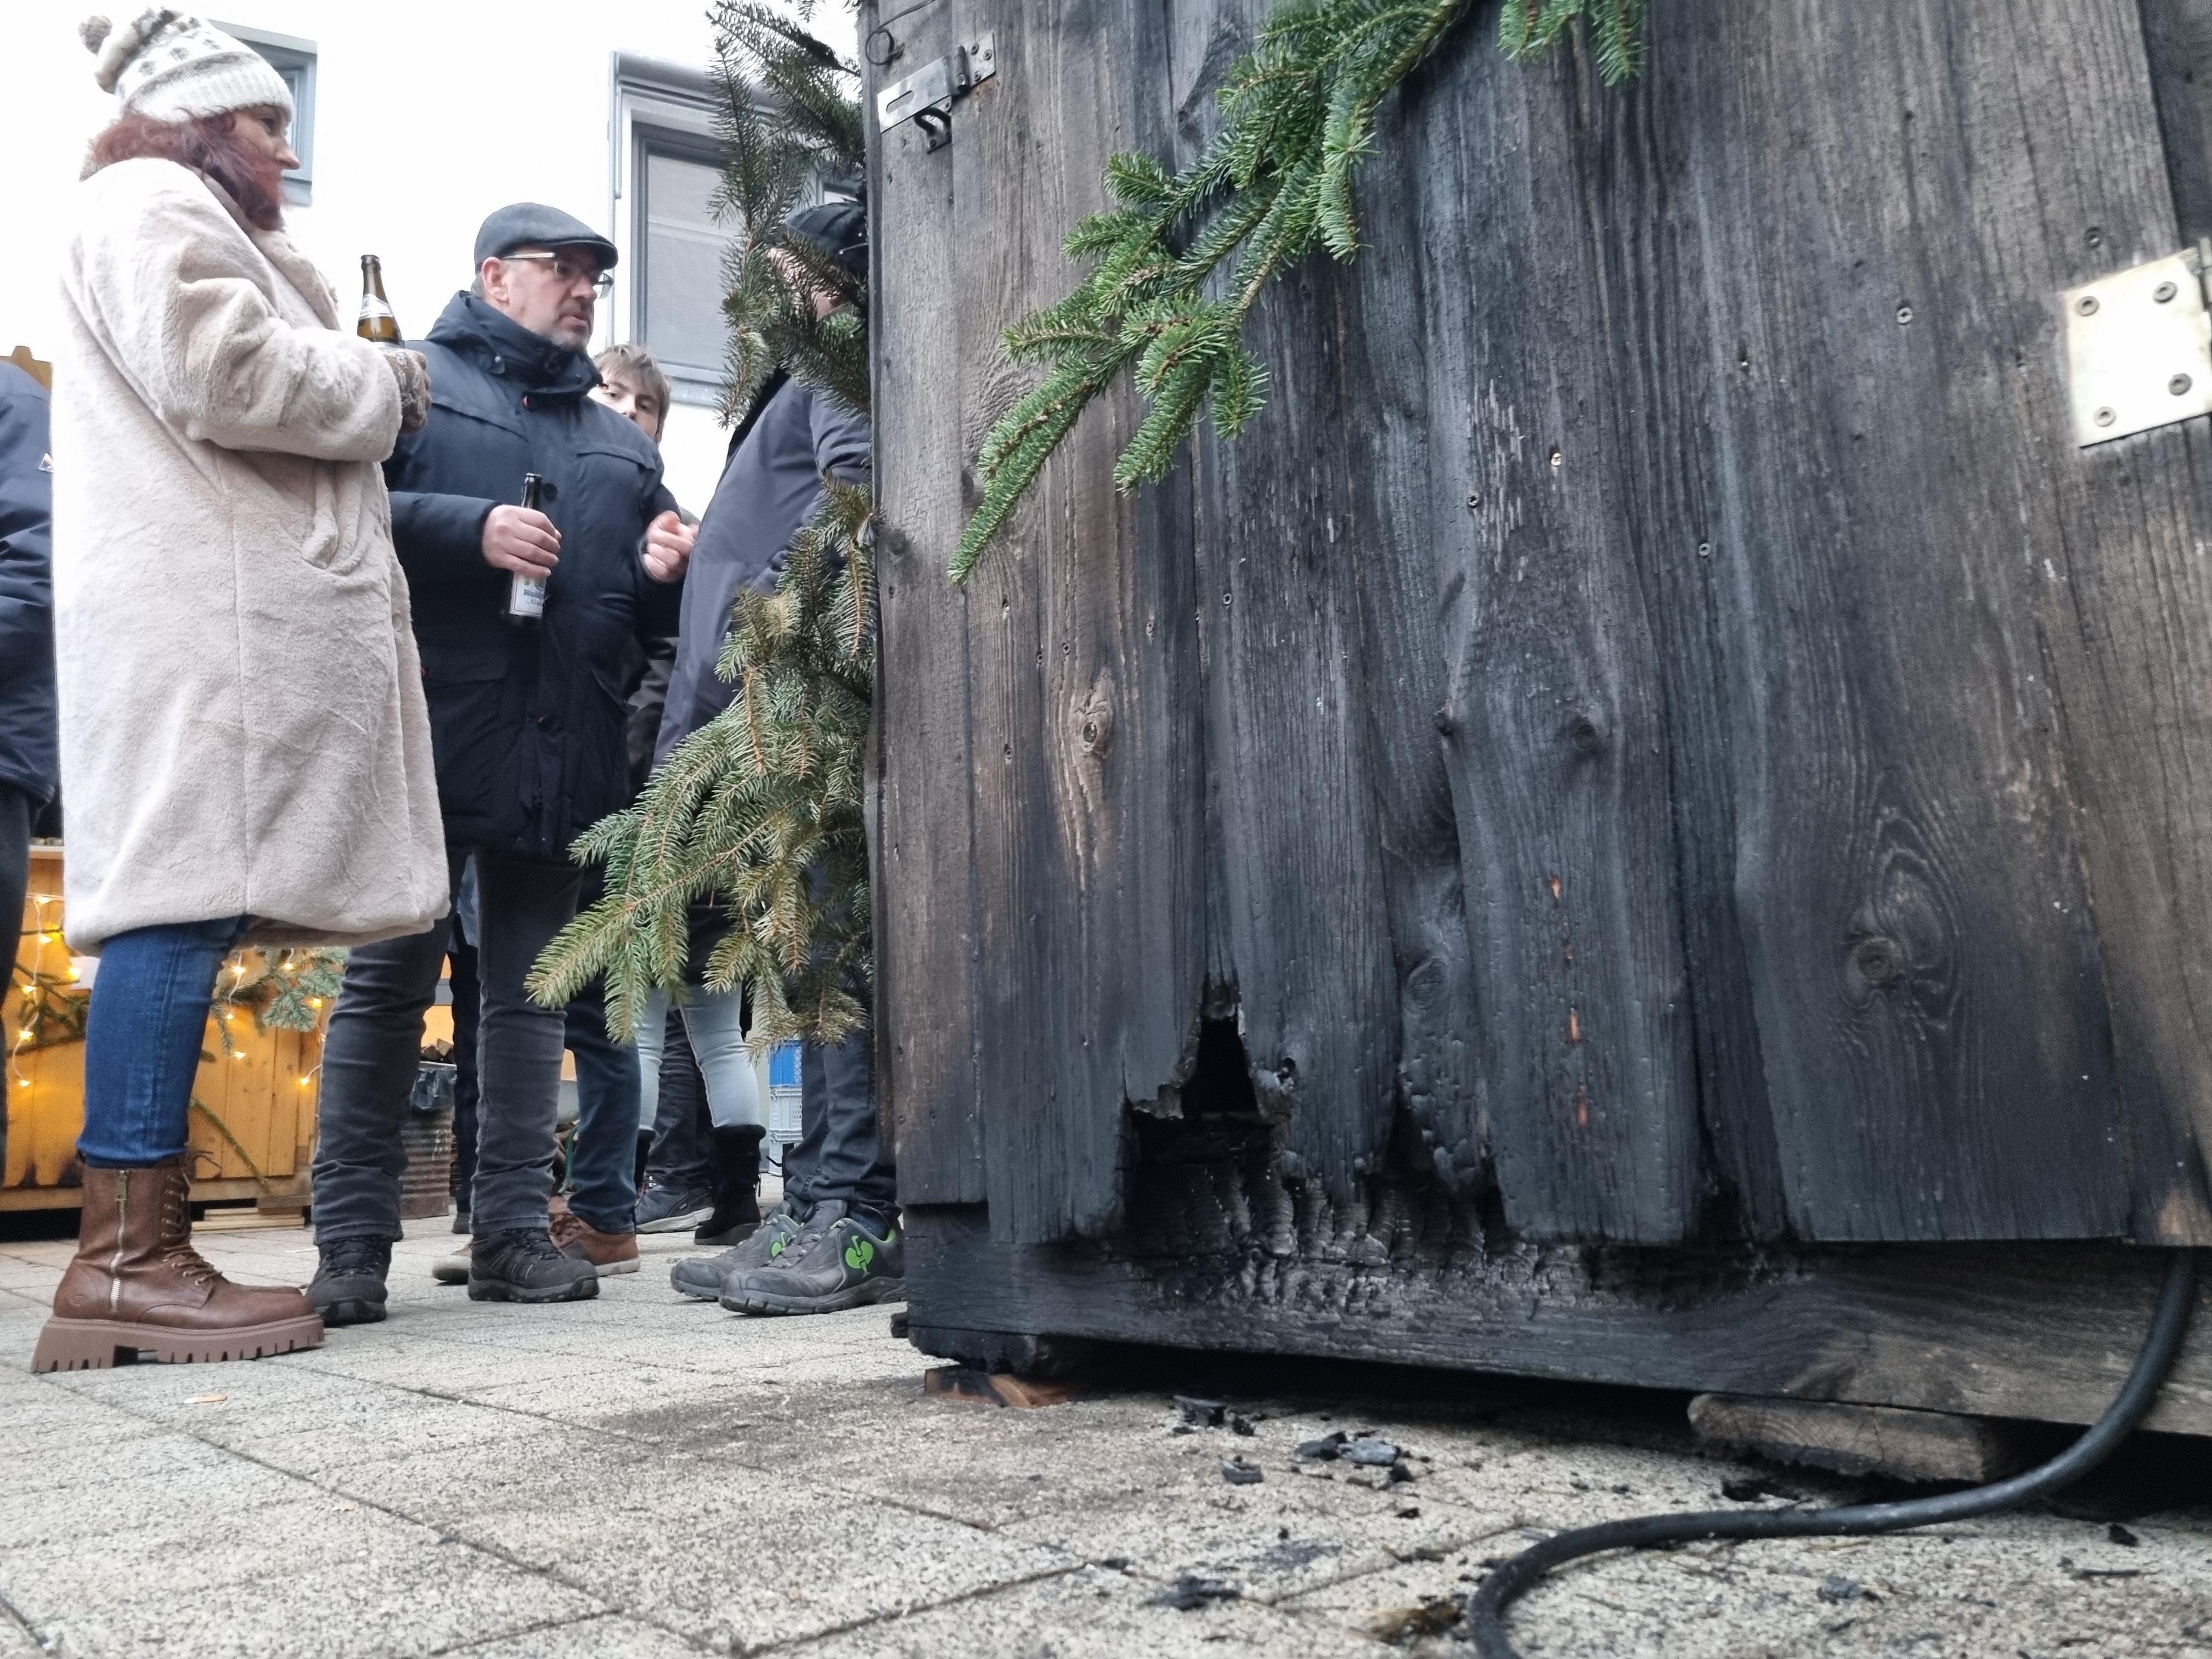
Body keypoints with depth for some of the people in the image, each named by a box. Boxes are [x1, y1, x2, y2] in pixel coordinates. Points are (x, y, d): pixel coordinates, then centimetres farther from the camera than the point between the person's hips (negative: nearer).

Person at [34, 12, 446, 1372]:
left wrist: (361, 389, 18)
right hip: (197, 610, -10)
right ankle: (127, 1261, -17)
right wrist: (386, 384, 0)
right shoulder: (151, 206, 2)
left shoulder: (187, 224, 34)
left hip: (225, 607, 10)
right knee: (184, 896, -16)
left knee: (184, 907, 2)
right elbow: (219, 371, -14)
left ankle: (136, 1255, 1)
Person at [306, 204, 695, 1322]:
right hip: (424, 738, -5)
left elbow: (652, 611, 25)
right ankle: (351, 1239, 6)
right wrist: (470, 527, -17)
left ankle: (513, 1229, 13)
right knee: (390, 982, -1)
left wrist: (663, 577, 2)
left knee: (529, 990, 7)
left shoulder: (621, 444, 24)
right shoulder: (411, 381, 8)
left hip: (562, 757, 5)